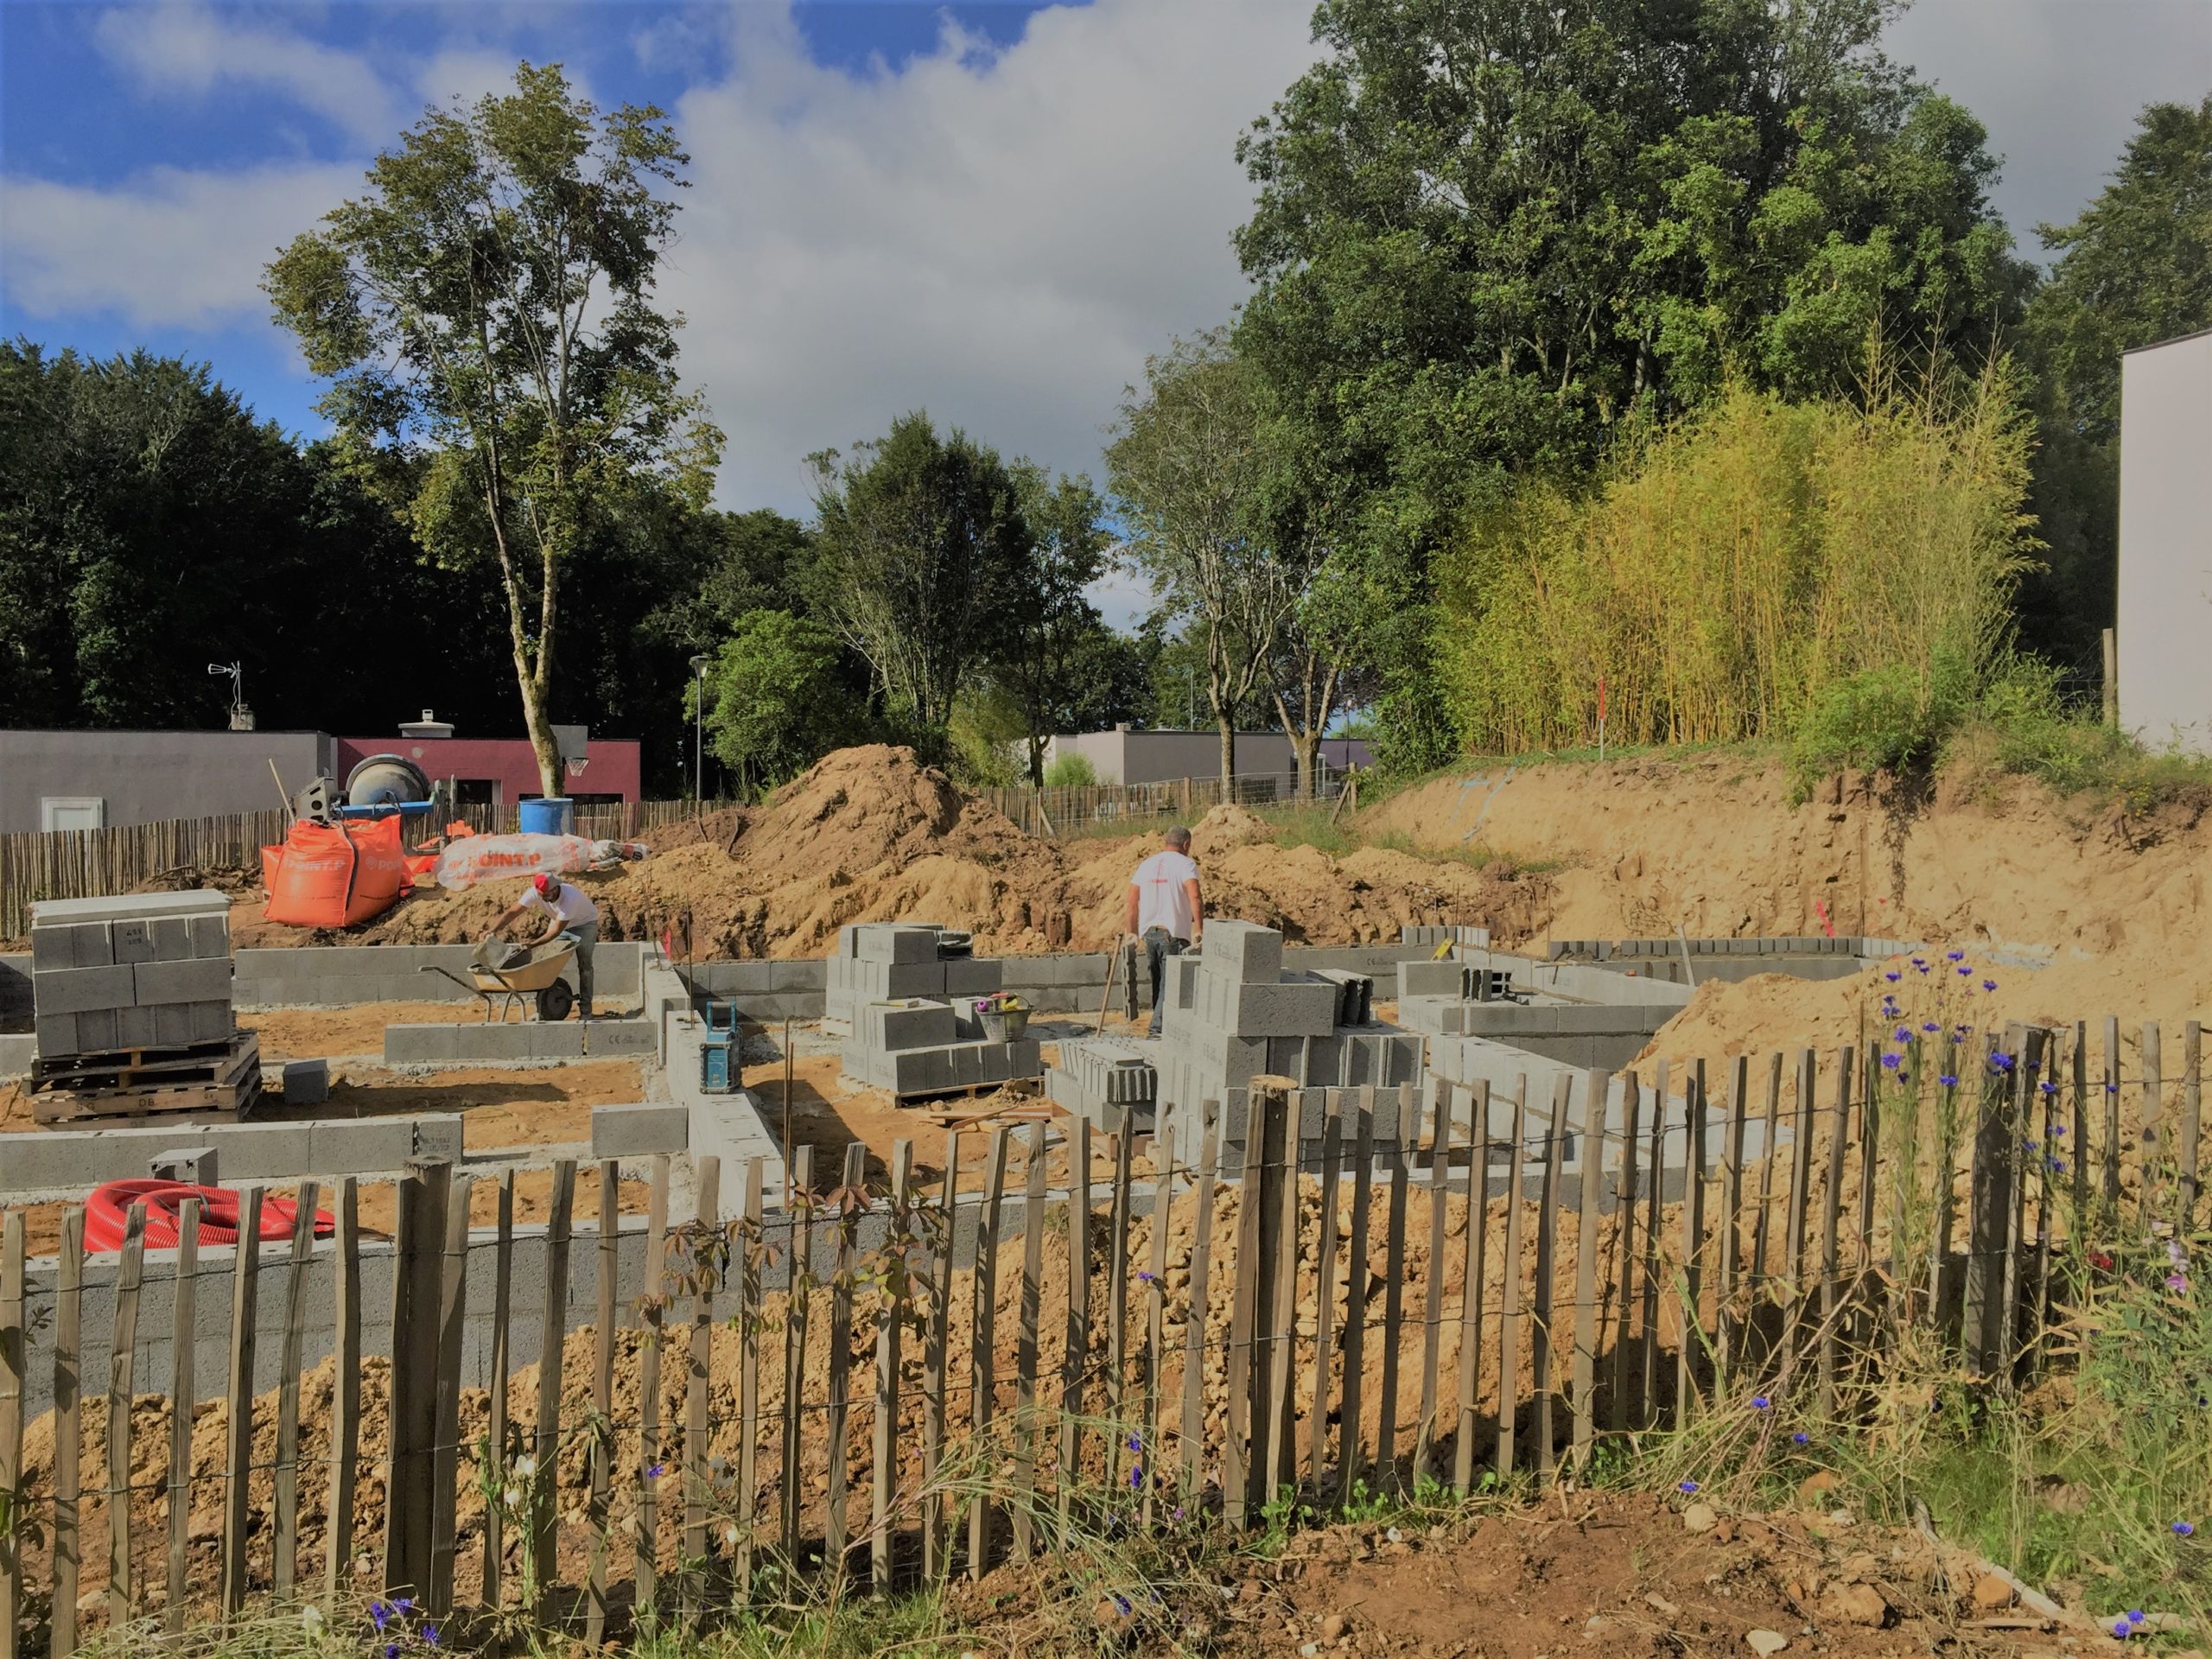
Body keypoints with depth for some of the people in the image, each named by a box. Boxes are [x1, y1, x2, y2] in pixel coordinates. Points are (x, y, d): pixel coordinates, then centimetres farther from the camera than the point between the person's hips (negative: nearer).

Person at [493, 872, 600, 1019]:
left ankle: (586, 1008, -4)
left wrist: (534, 943, -38)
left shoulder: (570, 897, -43)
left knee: (584, 965, -12)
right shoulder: (535, 892, -29)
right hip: (558, 921, 5)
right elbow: (512, 912, -26)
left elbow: (557, 930, -37)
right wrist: (492, 931, -36)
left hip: (585, 923, -5)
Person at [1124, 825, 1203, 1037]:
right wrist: (1198, 930, -18)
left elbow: (1132, 903, 13)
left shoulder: (1146, 864, 14)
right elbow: (1195, 899, -19)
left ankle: (1160, 1025, 22)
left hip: (1148, 932, 6)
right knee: (1170, 986, -3)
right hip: (1174, 933, -6)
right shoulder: (1185, 864, -5)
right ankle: (1158, 1029, -11)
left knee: (1158, 983, 17)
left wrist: (1133, 933, 18)